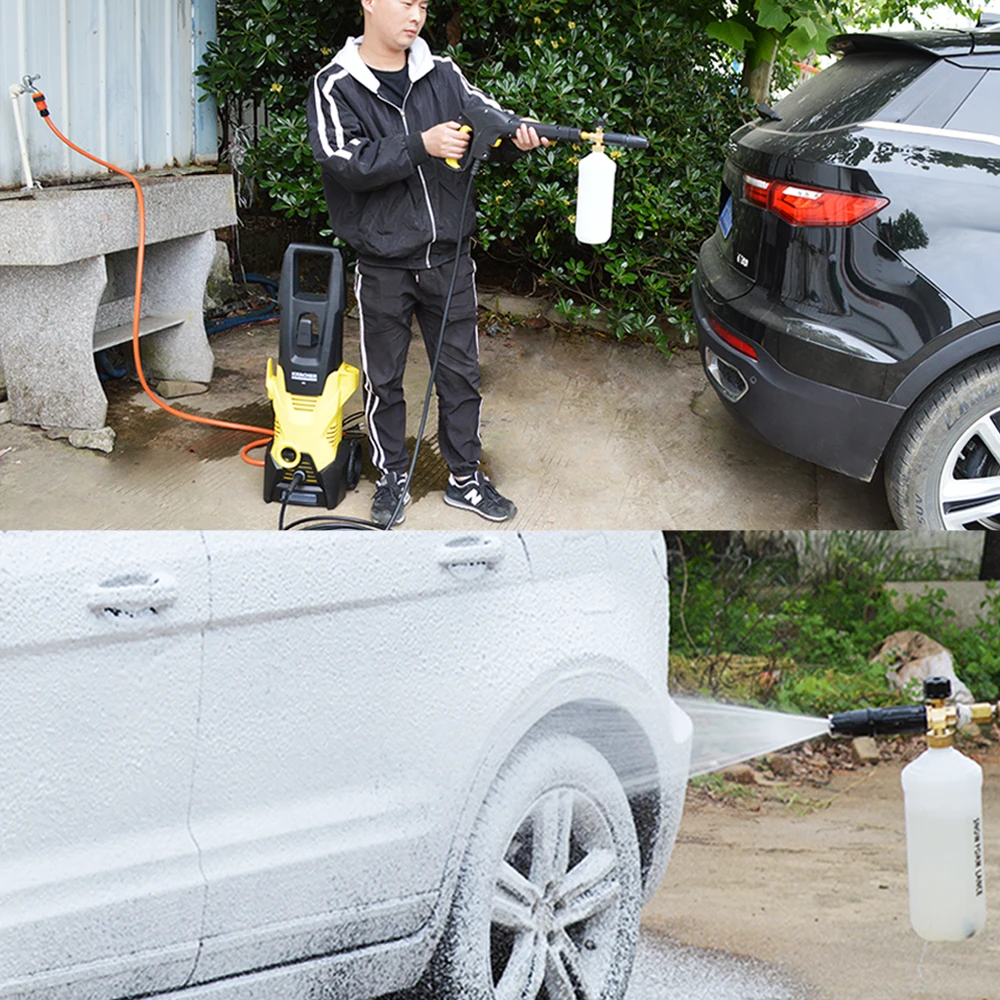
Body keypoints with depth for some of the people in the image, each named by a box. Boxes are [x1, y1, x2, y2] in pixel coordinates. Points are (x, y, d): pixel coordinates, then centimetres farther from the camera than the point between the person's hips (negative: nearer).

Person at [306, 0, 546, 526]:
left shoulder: (442, 75, 5)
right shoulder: (336, 86, -7)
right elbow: (345, 162, -19)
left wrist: (518, 136, -26)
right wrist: (421, 146, -28)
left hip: (448, 256, 3)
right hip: (383, 262, -3)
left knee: (461, 373, 10)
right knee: (384, 378, 9)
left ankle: (465, 477, 24)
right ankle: (392, 478, 25)